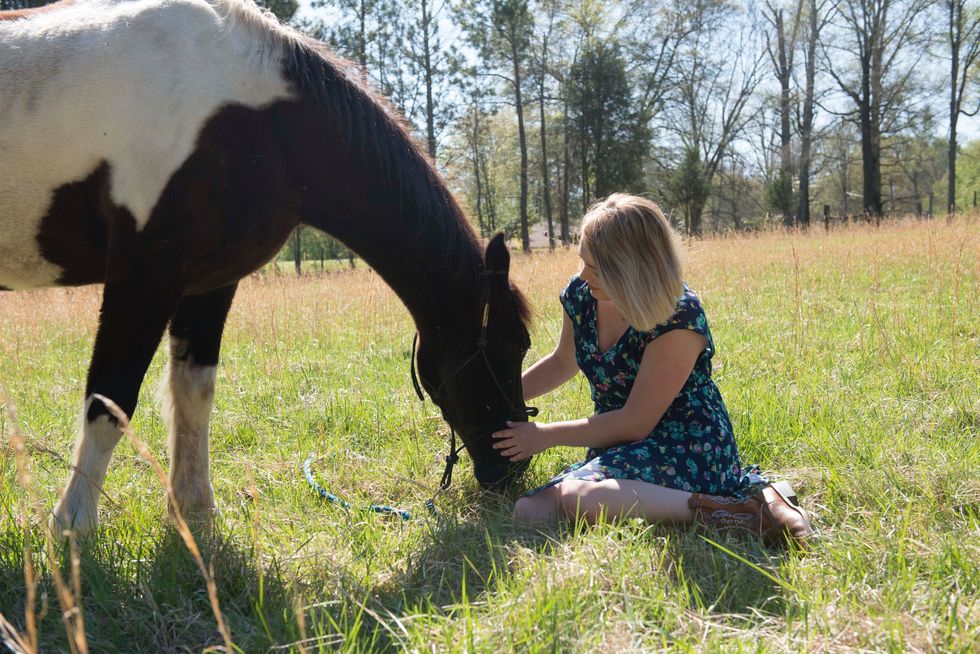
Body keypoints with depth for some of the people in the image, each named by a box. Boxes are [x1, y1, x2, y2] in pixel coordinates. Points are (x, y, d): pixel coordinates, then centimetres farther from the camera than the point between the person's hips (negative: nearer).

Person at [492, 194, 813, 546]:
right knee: (529, 510, -15)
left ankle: (738, 508, -25)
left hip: (688, 449, -9)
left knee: (577, 497, -35)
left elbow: (635, 423, -17)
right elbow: (562, 363, 23)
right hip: (620, 449, 9)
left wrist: (546, 435, -11)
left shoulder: (678, 316, -20)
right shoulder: (581, 294, 1)